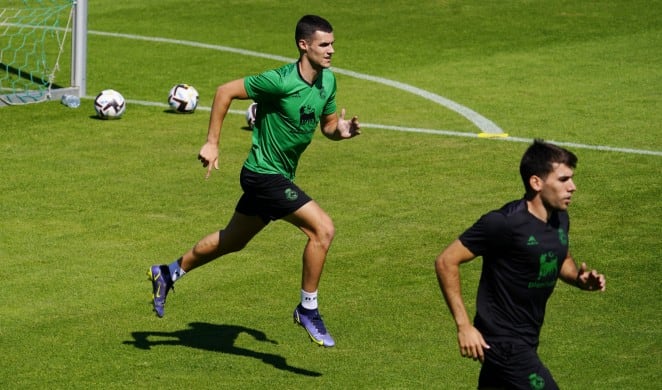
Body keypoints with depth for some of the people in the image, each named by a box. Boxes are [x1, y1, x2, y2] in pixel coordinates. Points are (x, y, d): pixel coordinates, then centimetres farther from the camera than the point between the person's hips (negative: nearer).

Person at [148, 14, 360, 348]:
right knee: (322, 229, -19)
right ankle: (308, 309, -6)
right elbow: (225, 91, -16)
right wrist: (212, 143, -15)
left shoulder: (328, 81, 0)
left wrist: (341, 130, -11)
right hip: (264, 175, -9)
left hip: (280, 177, 9)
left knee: (232, 241, 24)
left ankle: (168, 273, 42)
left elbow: (327, 125, 13)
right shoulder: (280, 81, -24)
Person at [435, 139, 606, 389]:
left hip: (526, 340, 8)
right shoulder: (505, 223, -22)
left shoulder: (559, 219, 3)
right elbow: (446, 262, -18)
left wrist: (580, 279, -1)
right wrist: (464, 326, -20)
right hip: (503, 340, -8)